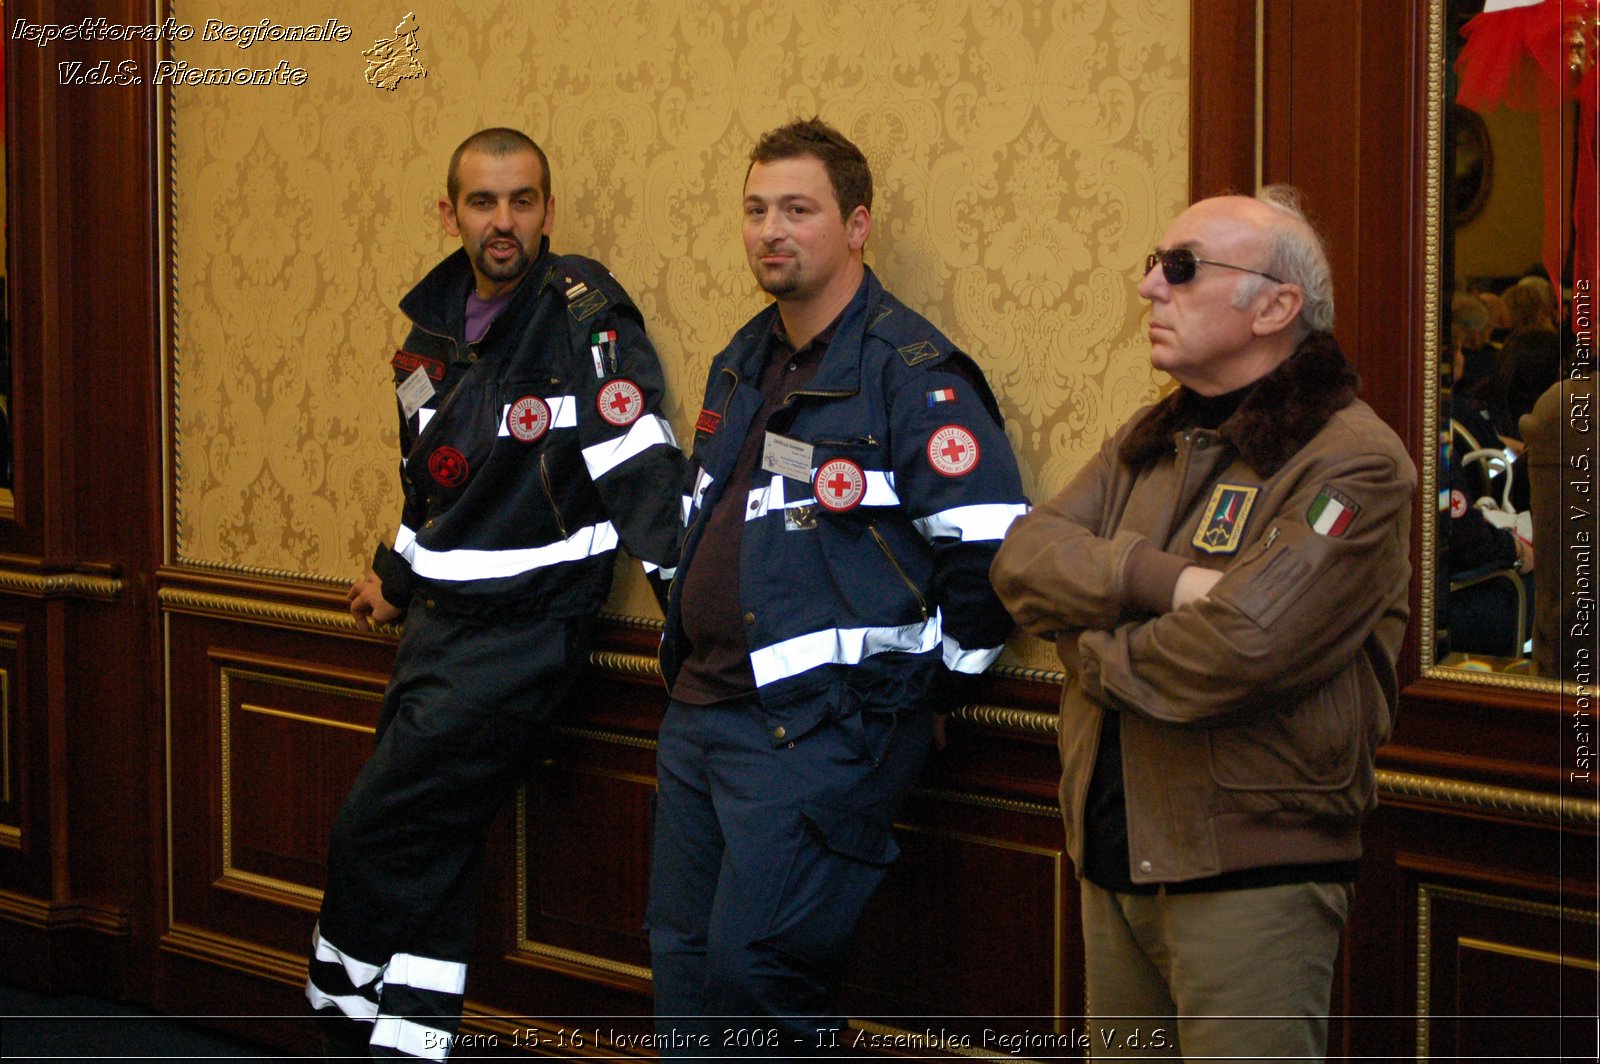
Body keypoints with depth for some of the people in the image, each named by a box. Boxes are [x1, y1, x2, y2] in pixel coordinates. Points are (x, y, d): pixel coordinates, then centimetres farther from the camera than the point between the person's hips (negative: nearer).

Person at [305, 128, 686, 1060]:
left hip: (526, 628, -7)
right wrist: (397, 575, 33)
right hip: (440, 625, 7)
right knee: (432, 852, 8)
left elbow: (642, 467, -19)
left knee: (380, 835, -6)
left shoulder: (586, 318, -14)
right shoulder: (433, 328, 10)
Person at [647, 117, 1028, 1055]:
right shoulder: (745, 363, 15)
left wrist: (926, 684, -10)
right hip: (701, 709, 9)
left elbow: (991, 548, -17)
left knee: (754, 969, -10)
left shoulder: (911, 372, -12)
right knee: (684, 961, 12)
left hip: (819, 728, -8)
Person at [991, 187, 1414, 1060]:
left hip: (1253, 874, -8)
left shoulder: (1353, 462, -12)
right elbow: (1023, 559, 1)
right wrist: (1165, 579, -17)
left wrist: (1092, 652, -7)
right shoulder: (1152, 440, 15)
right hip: (1113, 859, 8)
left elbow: (1241, 649, -24)